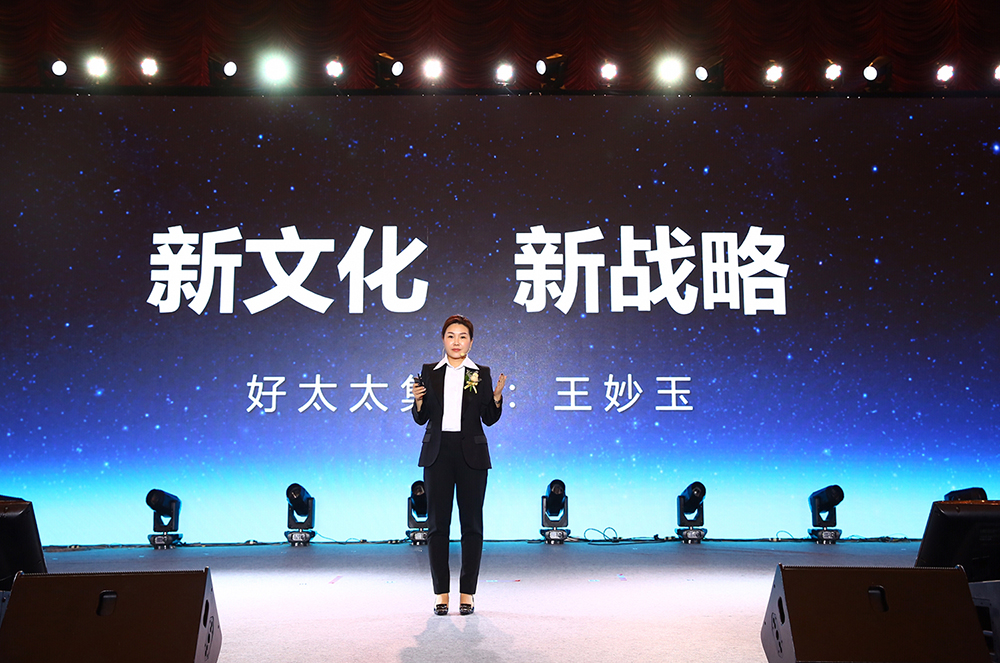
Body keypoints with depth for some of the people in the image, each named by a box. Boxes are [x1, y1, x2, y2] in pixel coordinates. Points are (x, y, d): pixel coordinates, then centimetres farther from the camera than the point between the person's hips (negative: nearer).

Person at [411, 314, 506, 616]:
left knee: (471, 522, 2)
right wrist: (419, 400, -12)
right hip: (438, 452, 1)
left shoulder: (481, 374, 6)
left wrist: (497, 396, -12)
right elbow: (421, 418, 7)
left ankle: (468, 593, 10)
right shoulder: (429, 372, 8)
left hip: (471, 454, 0)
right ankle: (441, 593, 10)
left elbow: (489, 419, 5)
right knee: (437, 523, 1)